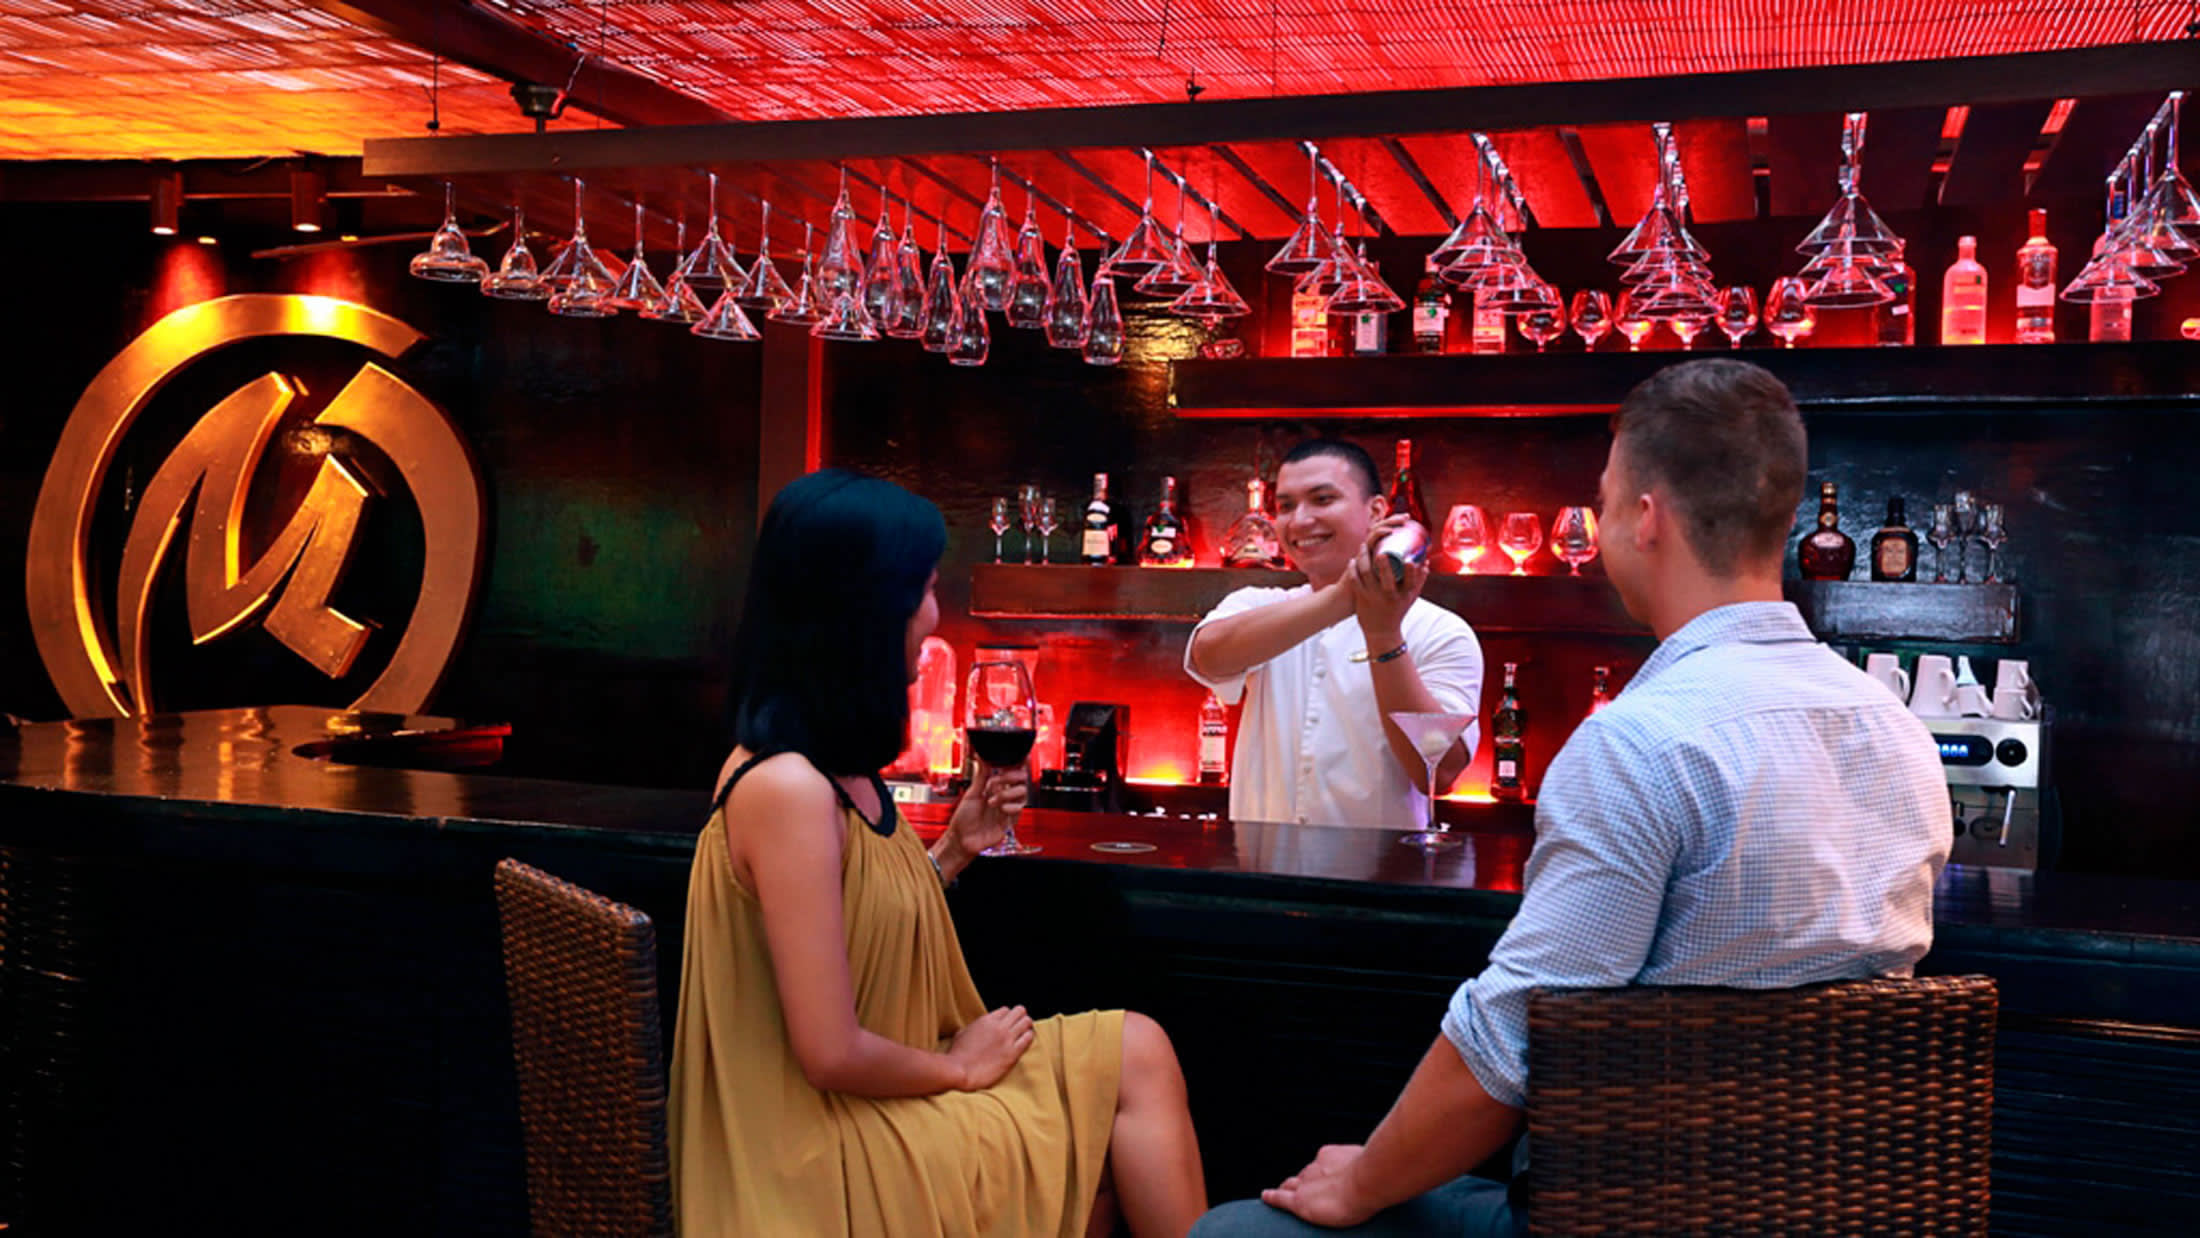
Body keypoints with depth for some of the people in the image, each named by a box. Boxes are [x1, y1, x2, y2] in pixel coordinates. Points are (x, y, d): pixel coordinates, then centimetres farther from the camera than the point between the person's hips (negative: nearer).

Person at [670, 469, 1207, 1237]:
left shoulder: (837, 770, 7)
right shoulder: (787, 789, -24)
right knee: (1135, 1060, -5)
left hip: (878, 1097, 9)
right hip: (834, 1146, -9)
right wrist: (960, 1067, -8)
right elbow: (832, 1054, -23)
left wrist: (956, 849, 5)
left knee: (1133, 1053, 0)